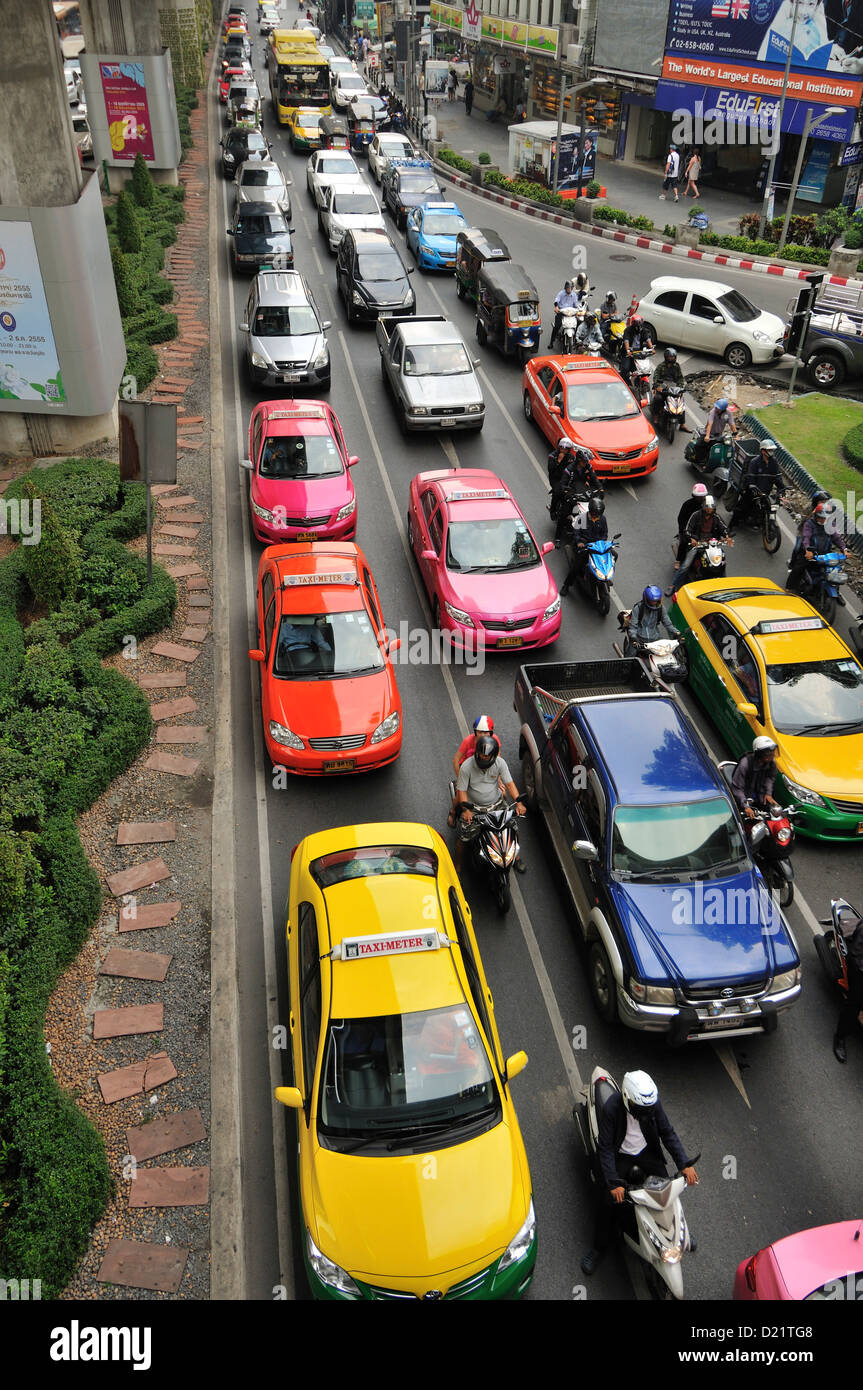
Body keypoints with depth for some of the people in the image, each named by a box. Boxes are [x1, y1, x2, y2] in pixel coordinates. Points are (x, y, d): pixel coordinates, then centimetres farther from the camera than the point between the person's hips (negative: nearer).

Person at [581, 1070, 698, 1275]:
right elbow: (605, 1148, -24)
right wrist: (614, 1183, -31)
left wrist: (684, 1164, -16)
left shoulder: (653, 1102, -19)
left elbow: (667, 1133, -7)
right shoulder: (610, 1108, -30)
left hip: (647, 1151, 3)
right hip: (619, 1156, -3)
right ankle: (599, 1247, 7)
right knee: (609, 1201, -15)